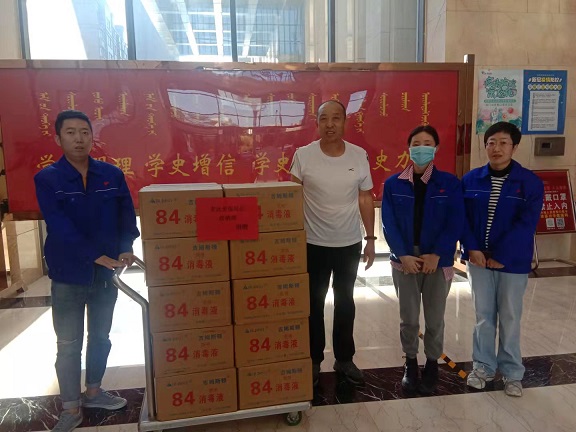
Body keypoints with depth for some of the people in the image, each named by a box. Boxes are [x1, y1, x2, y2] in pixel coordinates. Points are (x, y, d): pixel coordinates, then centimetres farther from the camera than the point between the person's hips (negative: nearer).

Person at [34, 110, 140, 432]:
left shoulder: (112, 175, -1)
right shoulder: (47, 179, -9)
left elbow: (127, 215, 1)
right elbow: (61, 228, -19)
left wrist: (126, 248, -16)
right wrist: (100, 257, -27)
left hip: (107, 273, 3)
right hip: (68, 276, -3)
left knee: (101, 337, 18)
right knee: (69, 345, 9)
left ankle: (93, 392, 38)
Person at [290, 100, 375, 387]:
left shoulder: (359, 155, -3)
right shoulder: (303, 155, -9)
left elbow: (365, 200, 3)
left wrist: (370, 239, 3)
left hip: (349, 244, 2)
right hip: (313, 244, -2)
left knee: (345, 302, 16)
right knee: (314, 303, 12)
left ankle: (344, 359, 34)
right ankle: (313, 360, 30)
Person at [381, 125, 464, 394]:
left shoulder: (450, 183, -2)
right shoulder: (393, 184, -1)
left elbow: (455, 224, -7)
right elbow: (389, 223, -5)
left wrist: (436, 255, -15)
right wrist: (403, 255, -14)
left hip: (438, 262, 0)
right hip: (404, 261, 1)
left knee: (434, 320, 12)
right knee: (408, 319, 11)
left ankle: (432, 364, 33)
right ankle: (410, 364, 31)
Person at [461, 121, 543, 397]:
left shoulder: (530, 183, -7)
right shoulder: (471, 180, 0)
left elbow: (526, 226, -13)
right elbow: (462, 219, 0)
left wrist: (499, 256, -17)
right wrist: (472, 249, -13)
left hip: (513, 261, -2)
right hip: (478, 259, 2)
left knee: (510, 317, 10)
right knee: (483, 315, 13)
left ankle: (512, 372, 27)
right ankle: (483, 366, 28)